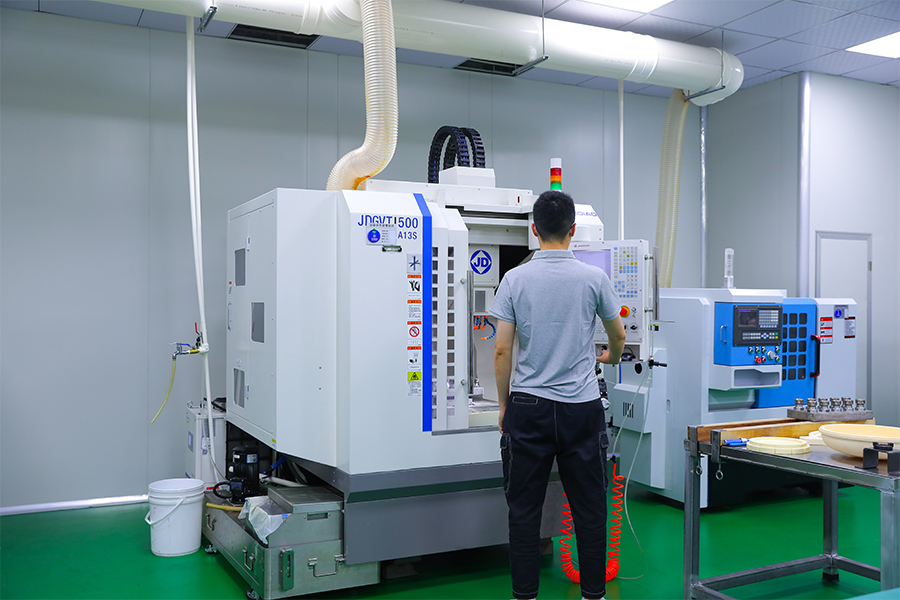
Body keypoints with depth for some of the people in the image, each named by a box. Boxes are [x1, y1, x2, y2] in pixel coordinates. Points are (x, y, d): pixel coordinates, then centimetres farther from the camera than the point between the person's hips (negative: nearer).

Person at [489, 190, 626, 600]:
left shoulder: (515, 279, -4)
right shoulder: (594, 278, -2)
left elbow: (502, 350, -4)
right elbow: (618, 335, 12)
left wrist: (504, 404, 8)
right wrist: (611, 356, 35)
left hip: (528, 408, 0)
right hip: (582, 408, 1)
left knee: (524, 508, 9)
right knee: (589, 507, 11)